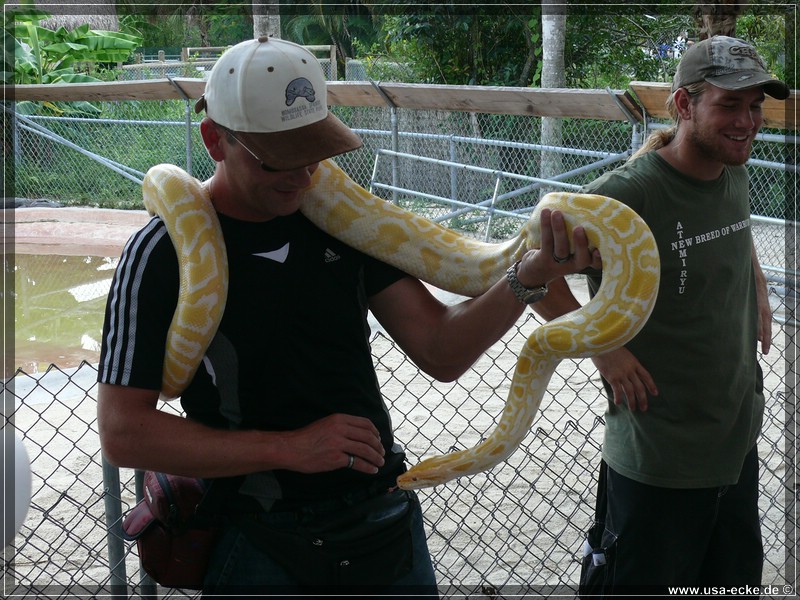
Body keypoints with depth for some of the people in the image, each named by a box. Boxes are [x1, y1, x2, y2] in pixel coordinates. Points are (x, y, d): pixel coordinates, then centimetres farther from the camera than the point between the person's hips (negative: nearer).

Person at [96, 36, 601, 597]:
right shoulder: (163, 252, -13)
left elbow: (442, 352, -2)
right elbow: (124, 432, -15)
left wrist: (530, 277, -19)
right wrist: (287, 448, -19)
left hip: (389, 525, 5)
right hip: (264, 547, -4)